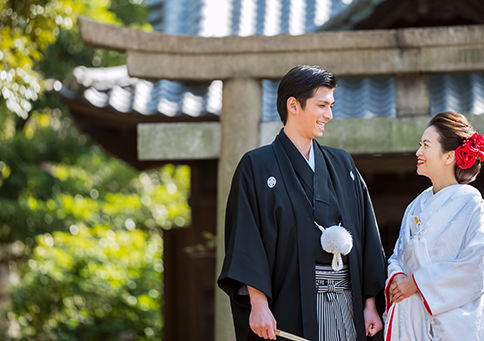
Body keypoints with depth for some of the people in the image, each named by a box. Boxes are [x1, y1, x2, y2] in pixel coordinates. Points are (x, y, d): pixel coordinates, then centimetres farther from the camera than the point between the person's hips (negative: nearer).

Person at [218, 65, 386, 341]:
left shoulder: (342, 164, 15)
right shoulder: (257, 166, 1)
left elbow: (365, 234, 13)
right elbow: (246, 240, -7)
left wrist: (370, 303, 6)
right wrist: (258, 304, -17)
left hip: (345, 306, 4)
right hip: (291, 308, -4)